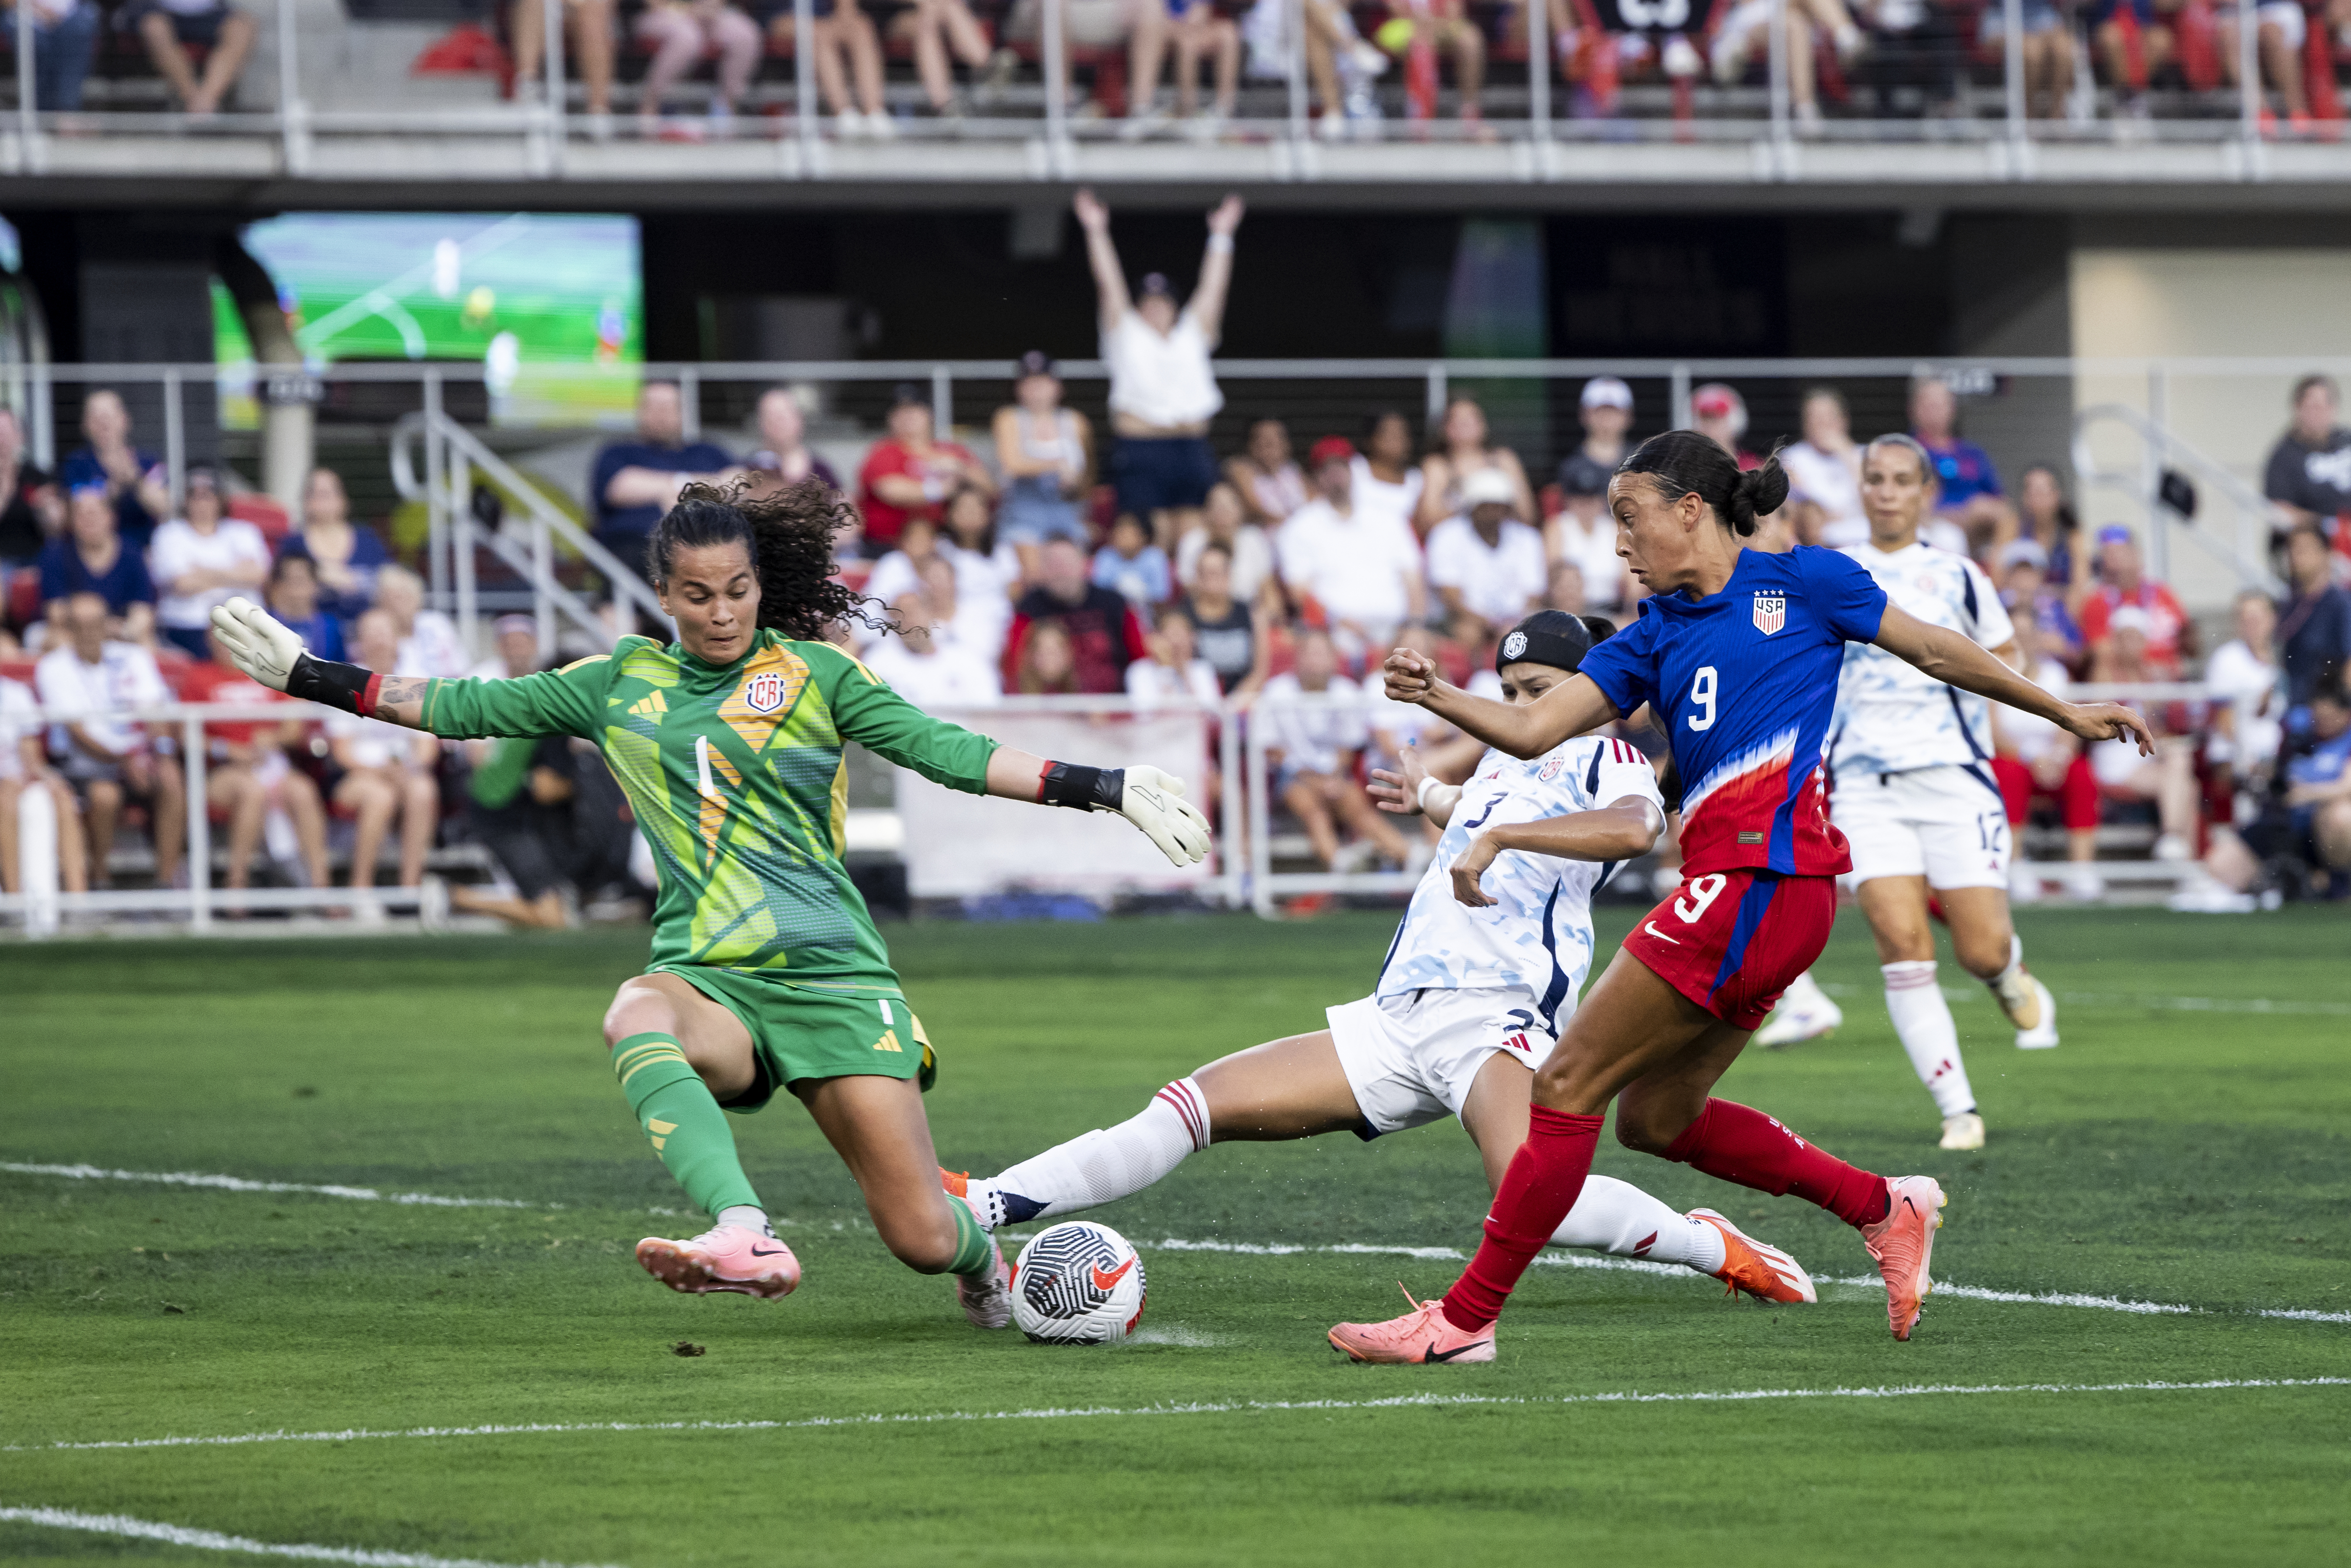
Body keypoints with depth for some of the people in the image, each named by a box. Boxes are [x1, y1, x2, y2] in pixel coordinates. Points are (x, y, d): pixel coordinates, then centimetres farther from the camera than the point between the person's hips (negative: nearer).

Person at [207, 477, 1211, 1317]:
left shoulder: (814, 674, 7)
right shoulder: (620, 684, 13)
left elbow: (947, 752, 4)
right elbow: (465, 708, 19)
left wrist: (1105, 788, -5)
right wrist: (305, 676, 16)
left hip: (830, 972, -1)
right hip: (707, 974, 1)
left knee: (921, 1238, -9)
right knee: (637, 1021, -39)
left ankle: (979, 1254, 30)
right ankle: (747, 1240, -54)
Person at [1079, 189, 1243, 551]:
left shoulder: (1192, 334, 17)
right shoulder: (1127, 334, 10)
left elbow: (1213, 288, 16)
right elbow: (1110, 285, 6)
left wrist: (1221, 236, 14)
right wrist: (1096, 233, 2)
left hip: (1191, 448, 3)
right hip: (1141, 449, -3)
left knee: (1191, 540, -1)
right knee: (1151, 539, -9)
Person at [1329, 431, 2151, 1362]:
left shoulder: (1805, 582, 2)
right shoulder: (1654, 638, 19)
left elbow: (1937, 652, 14)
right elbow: (1534, 730, 9)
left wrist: (2067, 714, 22)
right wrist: (1436, 696, -10)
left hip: (1761, 877, -8)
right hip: (1732, 885, 8)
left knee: (1568, 1085, -8)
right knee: (1656, 1119, 13)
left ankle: (1465, 1319, -4)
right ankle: (1883, 1209, 23)